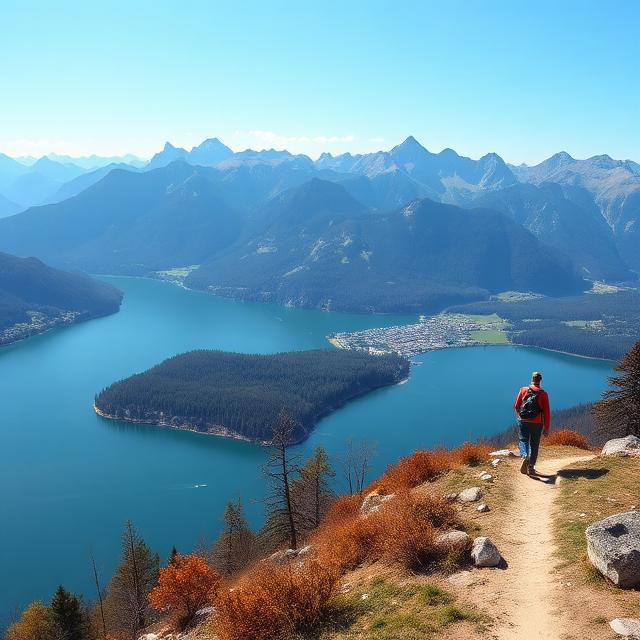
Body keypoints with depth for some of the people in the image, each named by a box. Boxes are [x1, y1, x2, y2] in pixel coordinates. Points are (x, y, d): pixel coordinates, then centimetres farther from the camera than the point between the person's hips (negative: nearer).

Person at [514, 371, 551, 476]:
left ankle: (525, 456, -21)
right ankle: (531, 467, 15)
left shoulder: (523, 390, -1)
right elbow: (546, 412, -5)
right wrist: (547, 428, 1)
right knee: (534, 445, 12)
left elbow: (516, 406, 2)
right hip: (537, 423, 0)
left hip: (523, 421, 0)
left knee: (523, 440, 9)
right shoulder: (543, 394, -4)